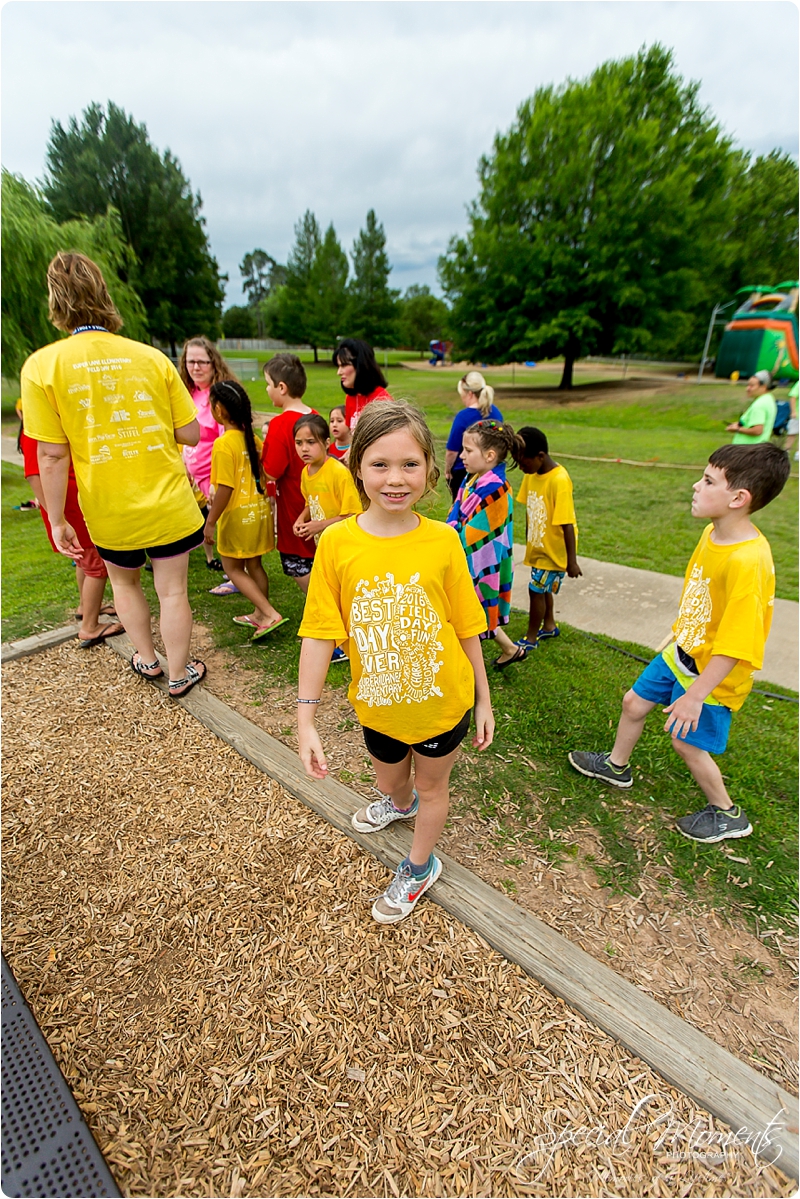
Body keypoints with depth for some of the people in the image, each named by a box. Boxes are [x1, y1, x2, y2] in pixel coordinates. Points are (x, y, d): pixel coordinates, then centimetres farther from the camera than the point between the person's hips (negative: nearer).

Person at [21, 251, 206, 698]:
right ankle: (180, 673, 26)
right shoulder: (152, 357, -4)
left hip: (109, 513, 0)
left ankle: (147, 659, 40)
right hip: (169, 506, 0)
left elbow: (52, 456, -9)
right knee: (172, 590, 13)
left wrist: (57, 520, 1)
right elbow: (191, 434, -2)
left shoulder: (42, 365, -7)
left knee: (124, 581, 26)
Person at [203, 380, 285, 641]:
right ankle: (260, 614, 29)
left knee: (233, 568, 8)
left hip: (238, 514, -7)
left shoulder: (223, 444, -18)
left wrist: (210, 522, -14)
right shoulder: (253, 438, 3)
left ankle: (270, 613, -1)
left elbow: (225, 489, -21)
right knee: (254, 565, 17)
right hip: (260, 510, 7)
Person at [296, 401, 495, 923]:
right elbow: (319, 635, -13)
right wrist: (306, 720, -12)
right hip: (378, 704, 2)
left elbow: (466, 626, -7)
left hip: (443, 701, -1)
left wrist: (483, 700, 0)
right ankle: (400, 804, 66)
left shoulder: (442, 539, -17)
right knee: (389, 778, 29)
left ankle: (420, 866, 51)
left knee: (431, 785, 22)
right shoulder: (337, 542, -17)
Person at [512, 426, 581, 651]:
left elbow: (567, 524, -23)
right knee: (543, 588, 20)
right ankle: (549, 626, 41)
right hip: (538, 546, 7)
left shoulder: (559, 480, -25)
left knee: (536, 590, 0)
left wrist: (572, 561, -20)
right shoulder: (531, 475, -3)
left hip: (554, 550, -7)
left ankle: (531, 638, 18)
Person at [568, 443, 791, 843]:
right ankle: (616, 766, 45)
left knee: (686, 740, 7)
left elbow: (736, 643, -29)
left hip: (712, 673, -8)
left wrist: (695, 694, -25)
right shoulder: (712, 533, -6)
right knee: (634, 703, 18)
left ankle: (727, 814, 35)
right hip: (681, 651, 8)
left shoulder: (748, 562, -33)